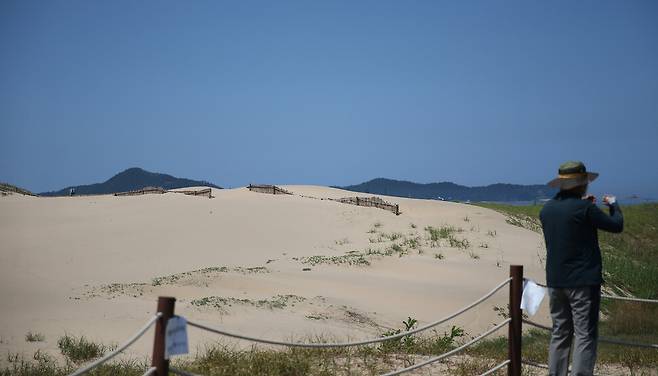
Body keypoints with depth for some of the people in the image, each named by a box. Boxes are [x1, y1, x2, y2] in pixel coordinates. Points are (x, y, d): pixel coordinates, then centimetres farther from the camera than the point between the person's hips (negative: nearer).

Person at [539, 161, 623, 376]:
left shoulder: (547, 209, 5)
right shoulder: (585, 208, -15)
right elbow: (616, 226, -5)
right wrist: (613, 205, 12)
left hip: (555, 281, 7)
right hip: (583, 281, -7)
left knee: (560, 334, 14)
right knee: (585, 335, -4)